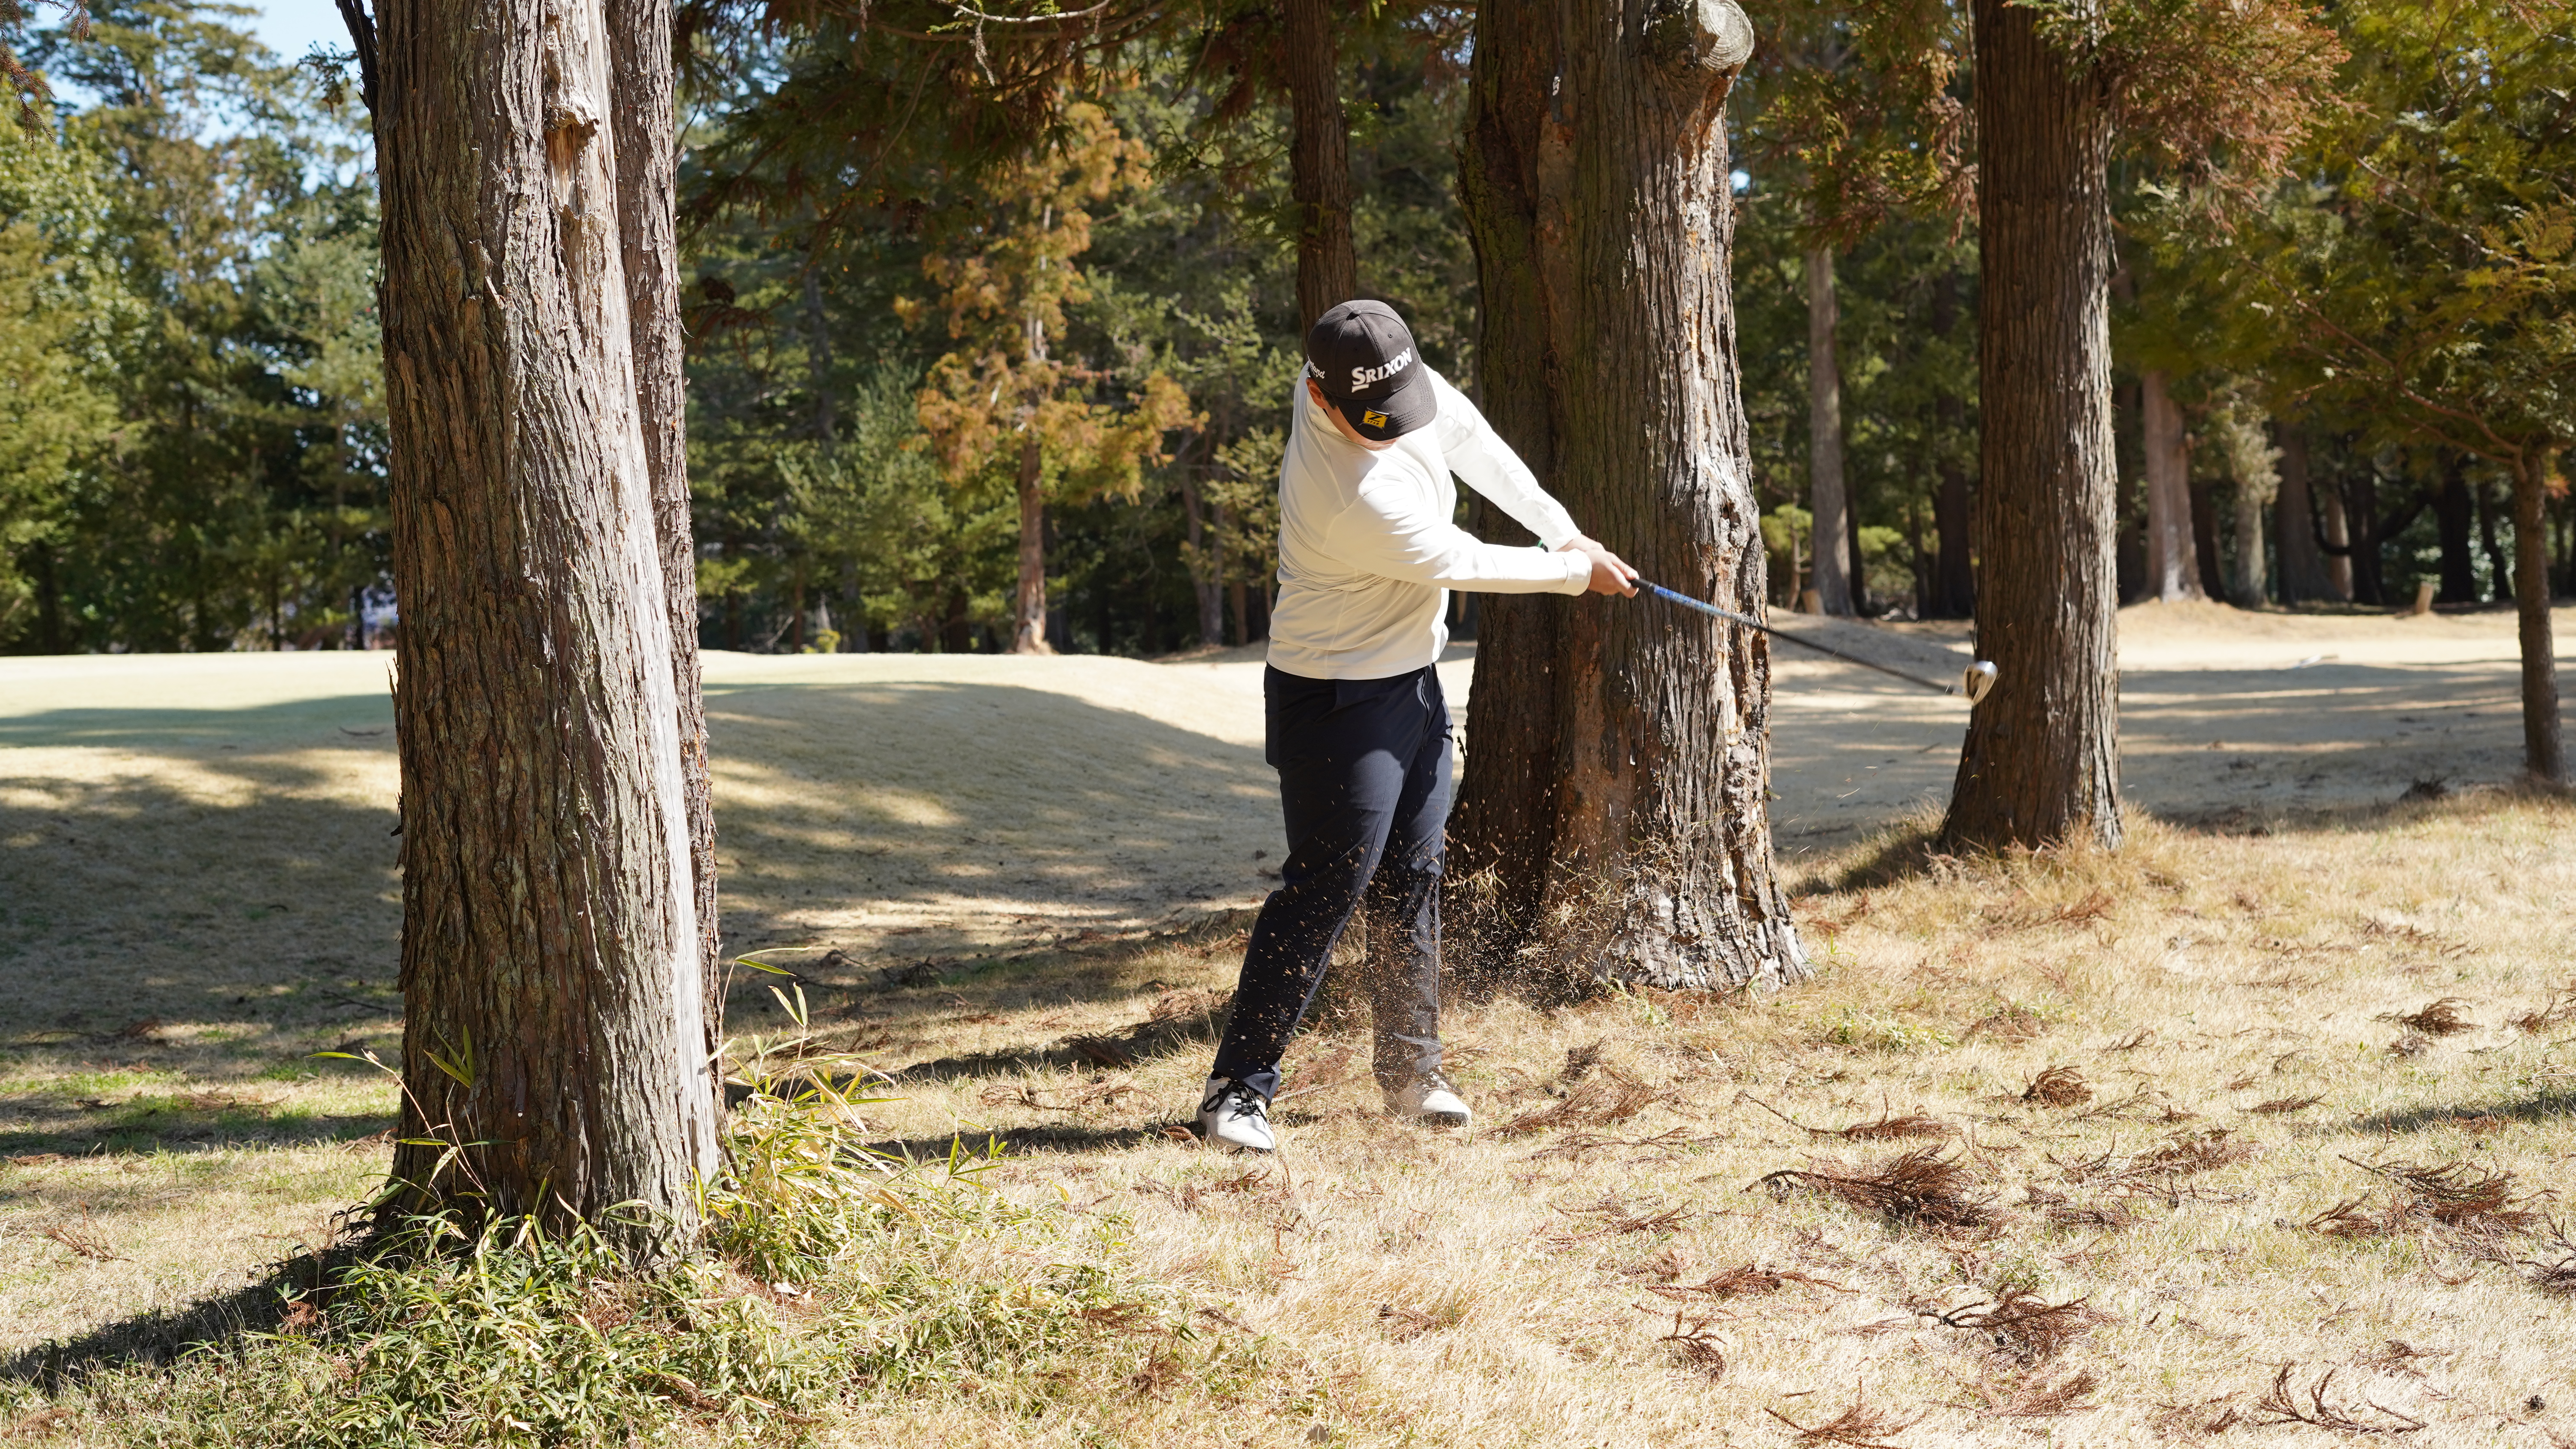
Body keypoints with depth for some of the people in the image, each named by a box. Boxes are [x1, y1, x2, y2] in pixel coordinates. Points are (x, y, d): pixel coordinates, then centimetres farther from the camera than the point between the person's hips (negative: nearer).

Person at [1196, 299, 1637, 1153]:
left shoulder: (1399, 379, -8)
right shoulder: (1356, 501, -33)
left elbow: (1469, 440, 9)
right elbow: (1463, 563, -21)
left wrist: (1560, 528, 5)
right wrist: (1573, 572, -6)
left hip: (1412, 682, 9)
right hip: (1340, 702, -9)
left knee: (1412, 882, 13)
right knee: (1325, 890, -9)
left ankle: (1410, 1071, 23)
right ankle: (1237, 1089, -3)